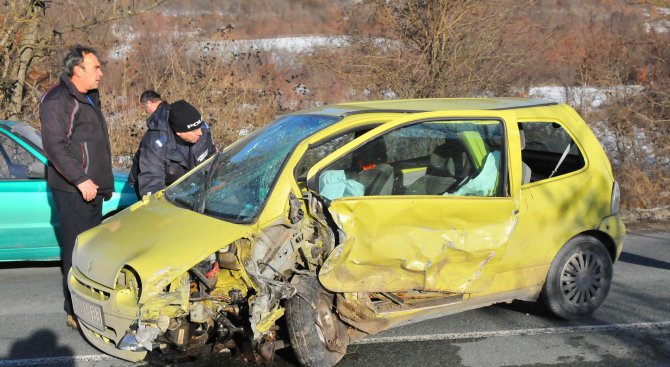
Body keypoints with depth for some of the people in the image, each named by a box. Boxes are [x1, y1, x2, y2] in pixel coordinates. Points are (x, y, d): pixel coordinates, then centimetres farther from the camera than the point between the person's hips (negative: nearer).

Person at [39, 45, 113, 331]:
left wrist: (105, 182, 24)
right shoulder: (58, 100, -13)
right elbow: (54, 144, -21)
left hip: (92, 187, 10)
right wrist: (80, 180, -25)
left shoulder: (89, 99, 19)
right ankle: (76, 312, -1)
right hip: (72, 190, -10)